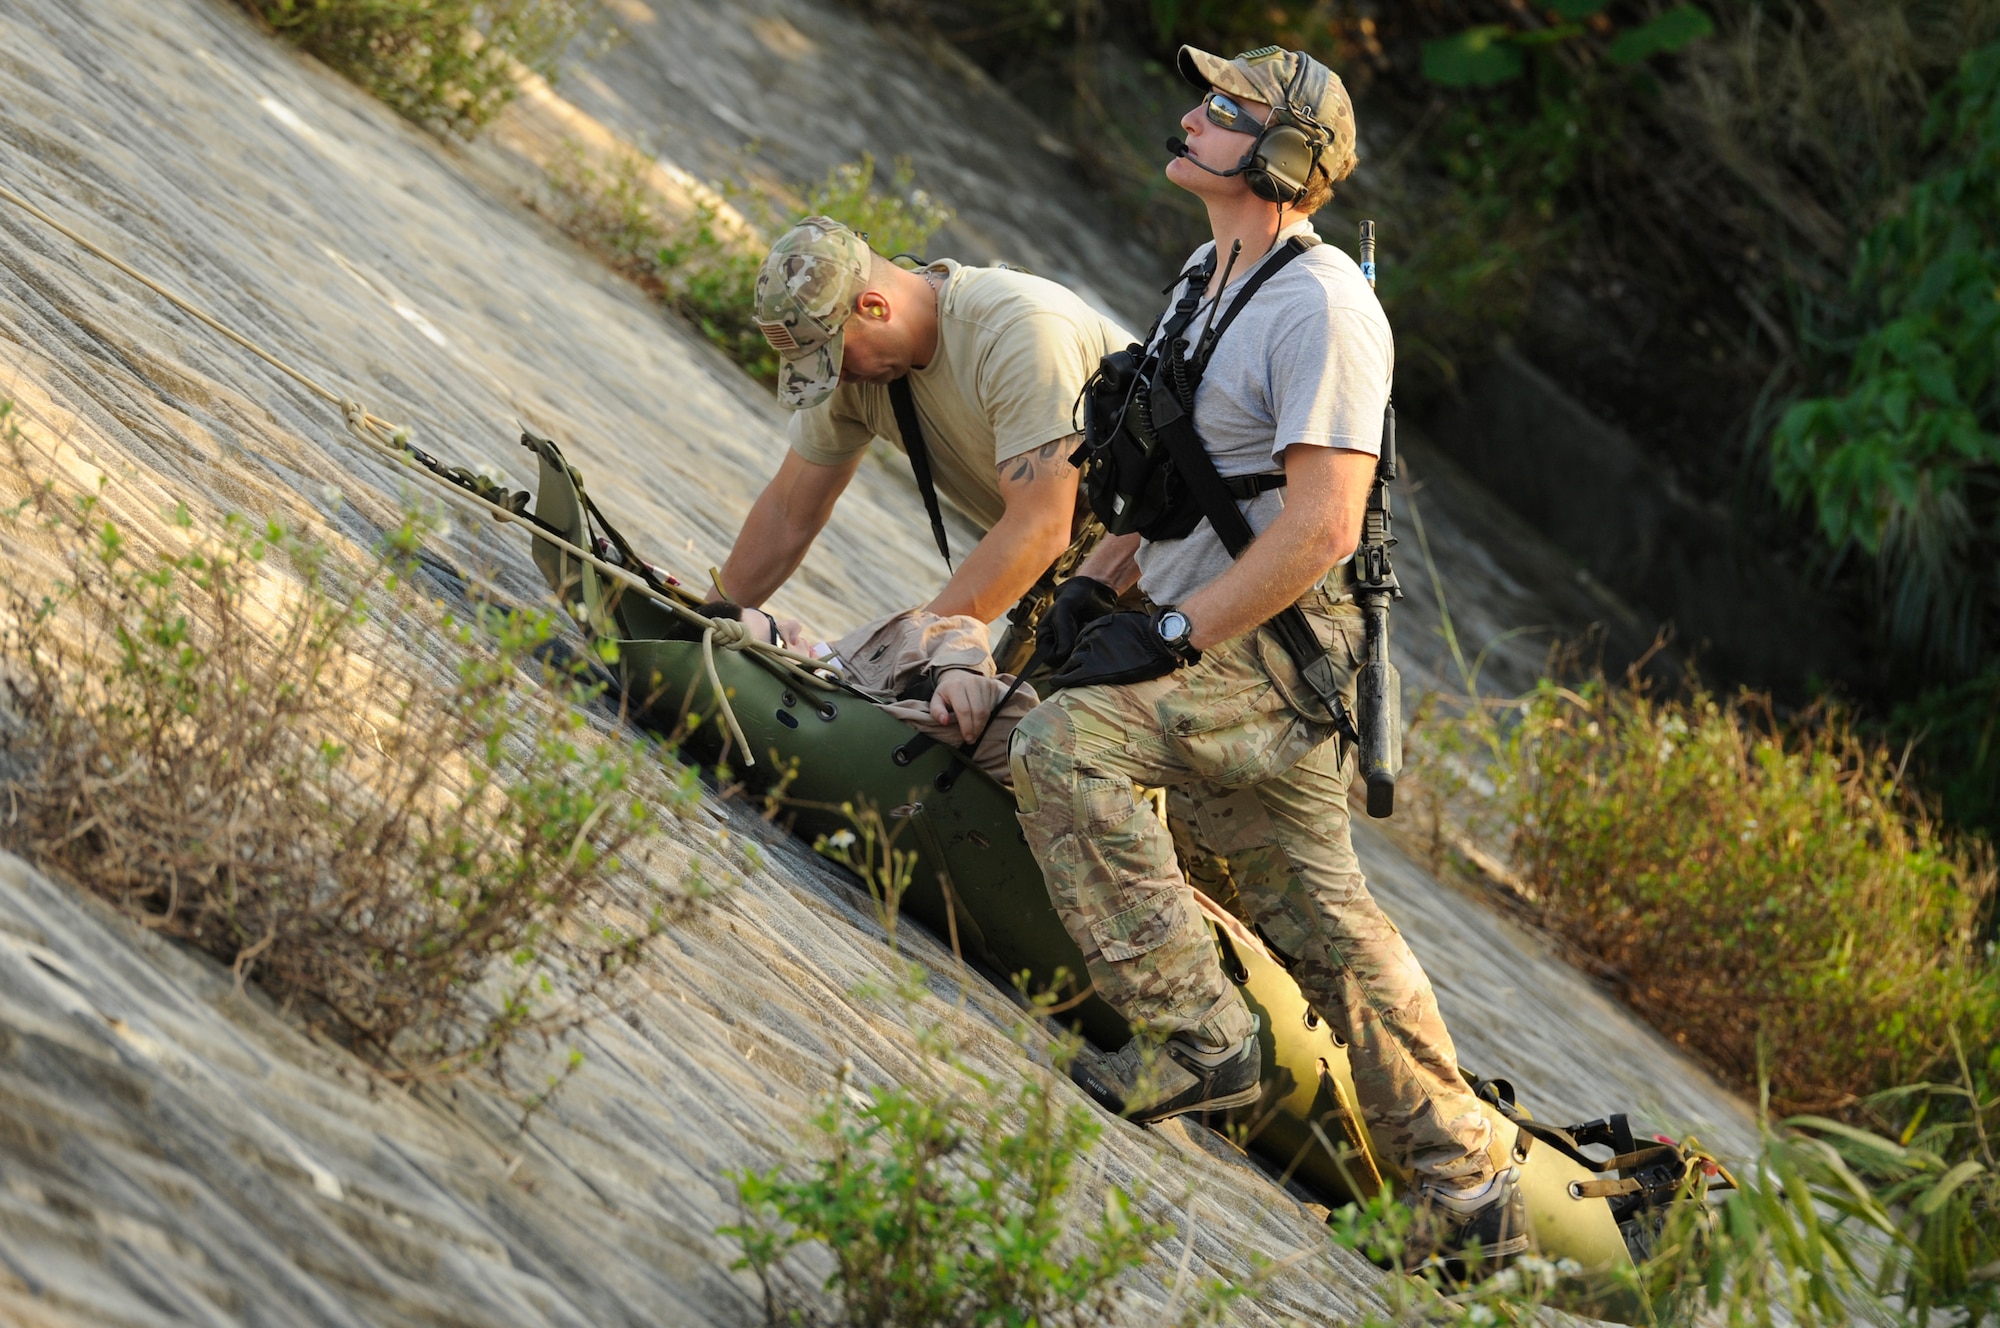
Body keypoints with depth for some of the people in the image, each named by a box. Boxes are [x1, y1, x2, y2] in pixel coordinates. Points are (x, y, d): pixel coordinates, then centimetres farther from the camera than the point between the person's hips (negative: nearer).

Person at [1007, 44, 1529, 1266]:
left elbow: (1321, 527, -24)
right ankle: (1468, 1189, 18)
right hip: (1209, 641, 10)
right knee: (1312, 909, 12)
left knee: (1069, 746, -26)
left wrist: (1170, 637, -24)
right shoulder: (1214, 276, 13)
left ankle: (1198, 1036, -20)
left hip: (1274, 649, -10)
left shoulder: (1321, 306, -18)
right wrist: (1096, 584, 12)